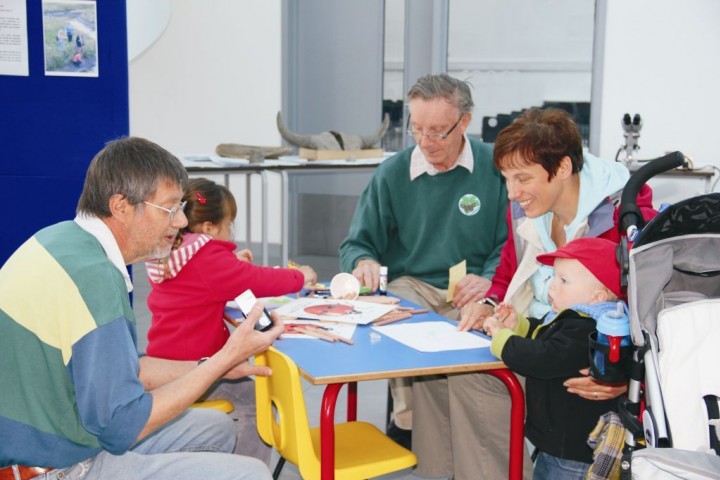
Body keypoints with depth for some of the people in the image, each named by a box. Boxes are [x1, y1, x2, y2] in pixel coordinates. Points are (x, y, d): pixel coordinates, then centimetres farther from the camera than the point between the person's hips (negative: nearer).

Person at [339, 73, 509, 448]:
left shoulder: (495, 166, 0)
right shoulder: (391, 174, 4)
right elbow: (356, 245, 9)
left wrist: (489, 280, -18)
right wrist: (364, 261, -15)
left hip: (471, 291, 0)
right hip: (409, 284, 1)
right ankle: (407, 424, -15)